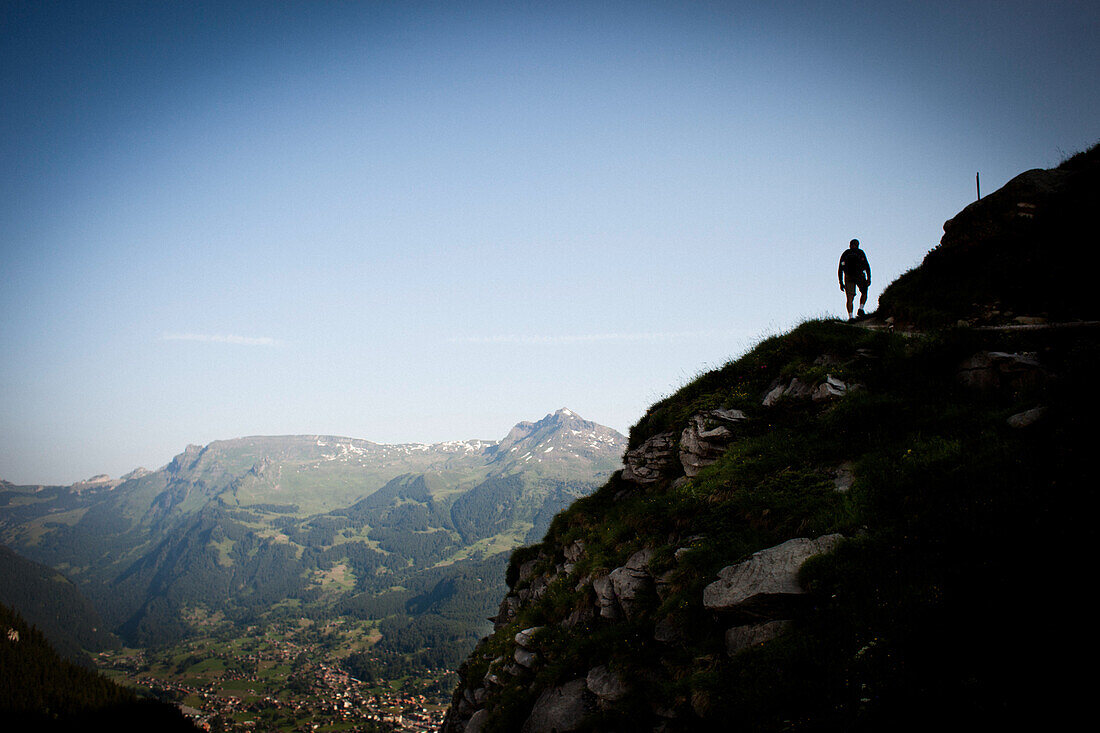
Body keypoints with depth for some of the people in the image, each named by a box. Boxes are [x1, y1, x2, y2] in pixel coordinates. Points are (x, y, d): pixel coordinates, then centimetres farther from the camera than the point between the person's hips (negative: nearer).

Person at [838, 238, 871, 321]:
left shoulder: (845, 253, 18)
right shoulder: (860, 252, 11)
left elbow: (840, 269, 14)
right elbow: (866, 266, -1)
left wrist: (841, 282, 15)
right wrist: (869, 278, -3)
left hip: (848, 277, 2)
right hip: (859, 275, -2)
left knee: (850, 298, -1)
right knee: (864, 293, 21)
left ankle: (850, 316, -14)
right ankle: (861, 309, 2)